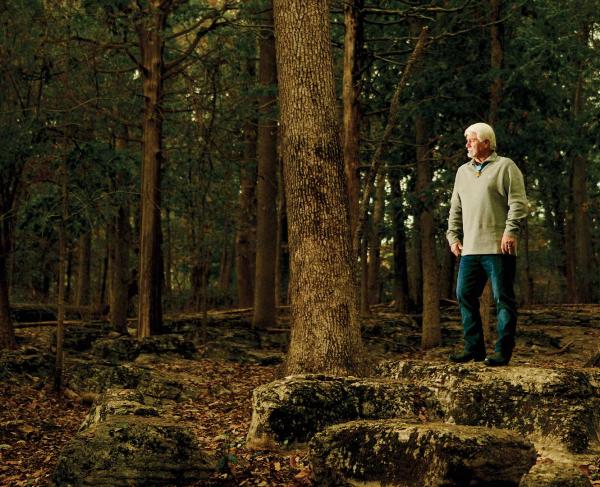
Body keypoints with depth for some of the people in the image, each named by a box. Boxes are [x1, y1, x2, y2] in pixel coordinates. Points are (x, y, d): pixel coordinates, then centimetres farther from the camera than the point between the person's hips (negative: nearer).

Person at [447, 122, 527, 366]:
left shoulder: (505, 167, 1)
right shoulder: (463, 172, 20)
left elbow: (518, 202, -7)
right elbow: (456, 209, 23)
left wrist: (511, 231, -16)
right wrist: (453, 236, 13)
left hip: (498, 247, -7)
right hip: (469, 249, 7)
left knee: (503, 299, -3)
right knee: (465, 296, 5)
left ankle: (503, 352, 0)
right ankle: (474, 348, 13)